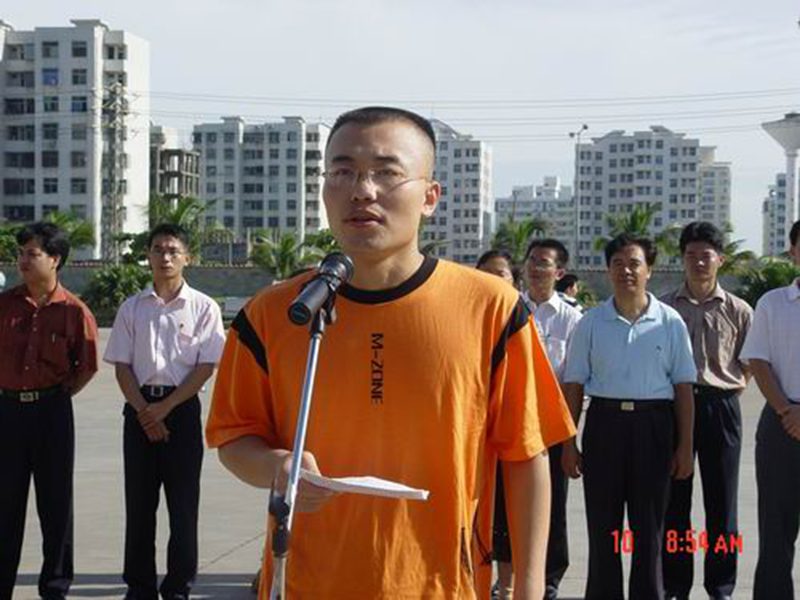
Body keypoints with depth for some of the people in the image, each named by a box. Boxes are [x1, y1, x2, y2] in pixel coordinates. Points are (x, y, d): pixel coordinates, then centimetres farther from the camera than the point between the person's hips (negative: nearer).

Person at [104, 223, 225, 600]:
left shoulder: (203, 307, 1)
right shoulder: (132, 308, 8)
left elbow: (207, 366, -4)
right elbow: (122, 366, 6)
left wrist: (166, 407, -10)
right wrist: (143, 411, -7)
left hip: (182, 407, -2)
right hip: (140, 407, 2)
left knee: (183, 501, 0)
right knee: (139, 500, 6)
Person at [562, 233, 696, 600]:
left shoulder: (669, 322, 1)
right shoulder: (591, 323, 3)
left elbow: (683, 386, 3)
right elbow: (575, 384, 5)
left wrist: (685, 446, 0)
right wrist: (568, 443, 2)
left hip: (653, 423, -1)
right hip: (605, 421, 1)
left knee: (649, 525, 7)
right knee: (602, 524, 7)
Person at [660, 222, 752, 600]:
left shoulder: (737, 311, 3)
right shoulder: (664, 308, 2)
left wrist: (734, 385, 2)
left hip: (720, 408, 0)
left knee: (721, 502, 5)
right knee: (673, 501, 5)